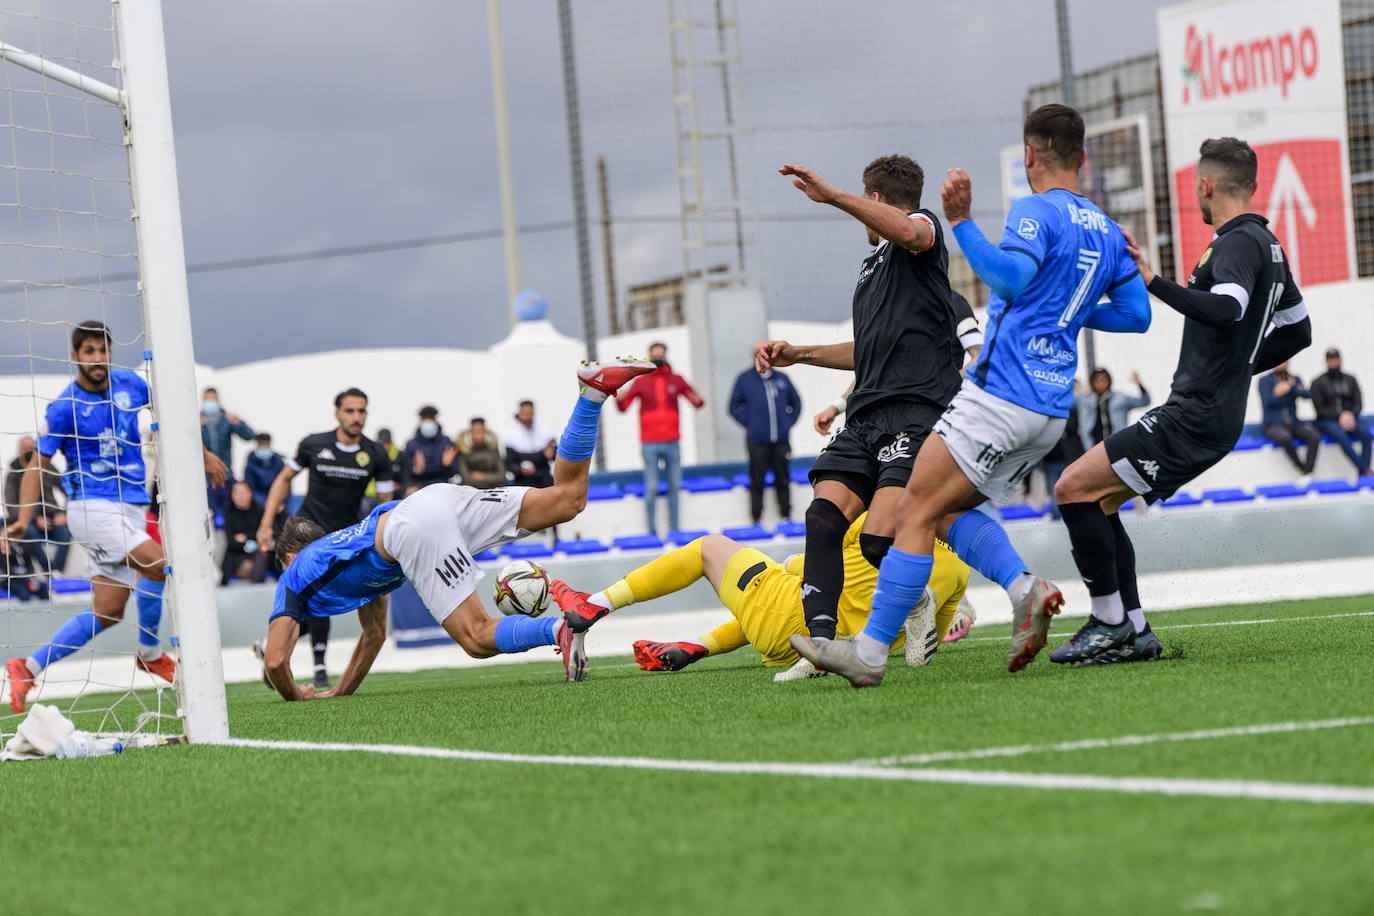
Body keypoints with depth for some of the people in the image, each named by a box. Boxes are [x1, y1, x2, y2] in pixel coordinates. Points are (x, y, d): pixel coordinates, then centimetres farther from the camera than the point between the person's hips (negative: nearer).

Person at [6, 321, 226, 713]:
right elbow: (37, 464, -6)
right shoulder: (65, 407, -9)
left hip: (131, 508, 6)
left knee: (107, 612, 2)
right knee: (158, 566, -23)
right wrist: (23, 518, -17)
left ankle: (29, 667, 10)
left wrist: (203, 453, 26)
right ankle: (150, 654, -1)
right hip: (92, 506, -6)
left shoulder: (129, 384, 5)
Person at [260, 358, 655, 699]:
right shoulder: (347, 546, 42)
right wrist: (340, 693, 48)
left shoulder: (295, 577, 23)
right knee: (566, 500, 1)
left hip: (414, 531, -7)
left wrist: (297, 697, 31)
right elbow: (374, 634, 47)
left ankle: (558, 628, -39)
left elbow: (276, 661, 13)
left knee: (478, 639, -11)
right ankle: (593, 390, -10)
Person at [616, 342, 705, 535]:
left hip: (672, 443, 2)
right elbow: (624, 407, 3)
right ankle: (652, 530, -1)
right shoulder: (641, 382, 4)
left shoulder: (676, 380, 9)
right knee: (651, 488, -6)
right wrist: (619, 399, -19)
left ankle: (674, 528, 13)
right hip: (650, 444, -2)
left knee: (674, 487, 6)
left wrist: (698, 401, -10)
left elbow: (697, 402, 13)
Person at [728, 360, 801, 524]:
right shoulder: (745, 379, 3)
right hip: (757, 441, -2)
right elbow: (734, 407, 7)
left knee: (783, 480, 6)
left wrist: (788, 423, 8)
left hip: (781, 440, 2)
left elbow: (796, 403, 20)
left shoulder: (782, 379, 10)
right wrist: (749, 423, -4)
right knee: (757, 481, -3)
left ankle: (786, 516, 13)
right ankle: (756, 520, 2)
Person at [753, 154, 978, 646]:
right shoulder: (872, 264, 32)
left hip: (919, 414, -8)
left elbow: (907, 231, -23)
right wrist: (798, 354, 35)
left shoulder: (924, 224, 5)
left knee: (878, 539, -22)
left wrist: (831, 195, -25)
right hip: (865, 419, 8)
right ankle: (820, 639, -27)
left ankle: (918, 605, 8)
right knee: (824, 516, -17)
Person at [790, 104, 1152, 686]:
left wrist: (961, 222, -27)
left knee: (915, 511, -6)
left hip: (1001, 393, -9)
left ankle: (870, 651, -8)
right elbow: (1137, 314, 19)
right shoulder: (1107, 232, 17)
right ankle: (1024, 589, -7)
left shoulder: (1037, 212, -8)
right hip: (1051, 410, 9)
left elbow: (1010, 276, -25)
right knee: (948, 510, 16)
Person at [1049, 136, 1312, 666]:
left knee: (1075, 487, -12)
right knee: (1099, 502, 16)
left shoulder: (1239, 241, -12)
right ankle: (1134, 633, 12)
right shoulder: (1267, 245, 18)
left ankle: (1109, 623, -8)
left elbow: (1224, 310, -31)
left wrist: (1154, 282, -28)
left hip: (1195, 418, -10)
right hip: (1208, 412, 10)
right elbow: (1297, 331, 27)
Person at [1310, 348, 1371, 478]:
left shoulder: (1350, 380, 14)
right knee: (1341, 435, -36)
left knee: (1365, 433, -30)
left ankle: (1362, 475, -36)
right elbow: (1319, 408, -3)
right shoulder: (1318, 383, 4)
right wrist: (1339, 416, -16)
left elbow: (1358, 403, 8)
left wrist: (1350, 415, -14)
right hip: (1327, 422, -3)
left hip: (1350, 418, 3)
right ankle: (1365, 471, -37)